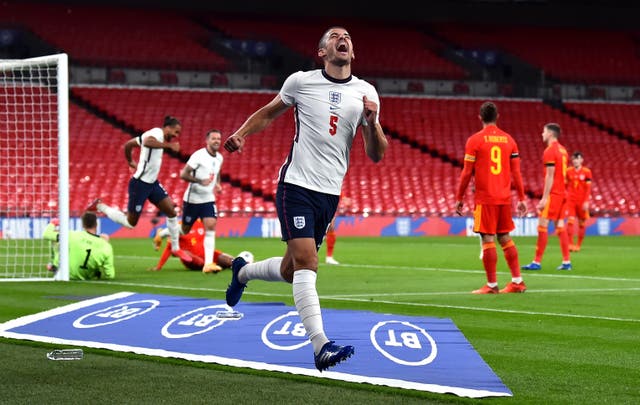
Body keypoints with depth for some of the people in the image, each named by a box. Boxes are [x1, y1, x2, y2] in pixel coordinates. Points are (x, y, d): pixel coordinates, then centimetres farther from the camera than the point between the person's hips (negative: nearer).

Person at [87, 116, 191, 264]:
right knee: (130, 222, 0)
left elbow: (128, 144, 21)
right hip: (140, 184, -10)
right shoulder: (157, 132, -16)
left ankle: (175, 248, 10)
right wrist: (168, 145, -40)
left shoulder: (154, 134, 12)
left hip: (152, 183, 10)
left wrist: (130, 161, 33)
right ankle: (100, 206, 17)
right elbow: (147, 142, -42)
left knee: (171, 210, 0)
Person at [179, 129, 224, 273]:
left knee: (211, 227, -15)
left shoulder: (219, 158, 5)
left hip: (208, 199, 5)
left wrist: (217, 184, 6)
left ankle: (208, 264, -22)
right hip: (192, 200, -5)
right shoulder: (199, 155, -16)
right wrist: (200, 181, -29)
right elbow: (183, 174, -19)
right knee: (184, 230, 9)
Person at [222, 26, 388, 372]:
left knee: (291, 271, 11)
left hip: (330, 193, 4)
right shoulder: (301, 81, 1)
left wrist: (371, 122, -12)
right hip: (296, 184, -4)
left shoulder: (366, 93, 6)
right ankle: (320, 346, -22)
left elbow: (376, 155, 6)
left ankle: (241, 271, 42)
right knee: (306, 260, -18)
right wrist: (241, 133, 0)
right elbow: (268, 112, 17)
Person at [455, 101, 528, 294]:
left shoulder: (474, 140, -5)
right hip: (505, 198, 5)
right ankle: (517, 281, 12)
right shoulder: (508, 139, 8)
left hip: (485, 198, -5)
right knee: (505, 237, 13)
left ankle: (492, 285, -2)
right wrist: (521, 198, 14)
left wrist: (459, 198, 2)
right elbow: (516, 173, 8)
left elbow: (467, 173, -5)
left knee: (488, 239, -3)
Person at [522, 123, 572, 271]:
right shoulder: (563, 150, 15)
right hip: (562, 193, 9)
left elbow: (550, 176, -17)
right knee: (560, 226, 9)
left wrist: (544, 198, -17)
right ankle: (566, 261, 6)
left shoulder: (550, 151, -12)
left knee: (542, 225, -7)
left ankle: (537, 262, -8)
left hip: (553, 193, -9)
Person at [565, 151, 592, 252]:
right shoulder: (568, 171, 5)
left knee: (582, 223, 6)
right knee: (570, 221, -11)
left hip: (582, 201, -1)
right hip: (571, 200, 1)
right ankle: (570, 244, -11)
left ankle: (578, 245, 17)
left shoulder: (586, 172, -2)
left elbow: (588, 188, -4)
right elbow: (565, 186, 12)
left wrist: (586, 202, -11)